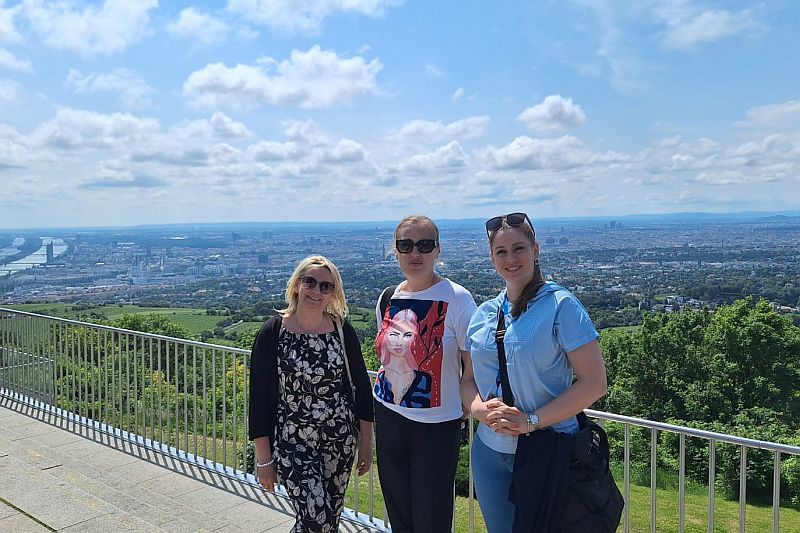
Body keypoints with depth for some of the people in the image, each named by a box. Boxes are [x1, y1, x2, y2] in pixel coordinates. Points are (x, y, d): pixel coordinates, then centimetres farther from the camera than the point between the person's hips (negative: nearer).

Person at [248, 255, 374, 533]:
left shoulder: (342, 330, -3)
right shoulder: (272, 332, -10)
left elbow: (362, 386, 5)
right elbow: (259, 397, -6)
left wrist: (366, 441, 6)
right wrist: (263, 458, -5)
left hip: (341, 438, 3)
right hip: (292, 442, -3)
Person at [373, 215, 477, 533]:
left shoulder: (456, 299, -13)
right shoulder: (387, 300, 4)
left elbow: (473, 368, -10)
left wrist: (464, 409, -11)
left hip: (437, 425, -5)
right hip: (389, 419, 5)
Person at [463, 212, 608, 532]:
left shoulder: (561, 305, -10)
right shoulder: (483, 314, 6)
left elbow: (594, 382, -14)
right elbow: (468, 380, 11)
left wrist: (532, 421, -19)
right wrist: (481, 409, -10)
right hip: (490, 451, 5)